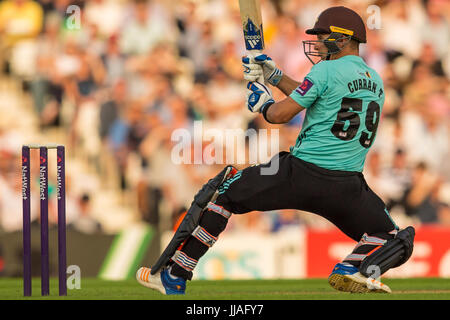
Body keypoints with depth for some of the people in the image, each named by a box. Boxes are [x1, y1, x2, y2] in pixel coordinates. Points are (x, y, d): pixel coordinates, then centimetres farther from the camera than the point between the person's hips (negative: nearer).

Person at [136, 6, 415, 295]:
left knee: (224, 190, 12)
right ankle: (355, 269, -15)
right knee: (395, 239, 20)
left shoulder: (327, 70, -5)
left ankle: (174, 277, 9)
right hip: (348, 186, 4)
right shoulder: (375, 81, 17)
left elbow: (280, 114, -5)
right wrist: (275, 76, 28)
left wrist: (262, 103, 16)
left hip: (301, 173, -4)